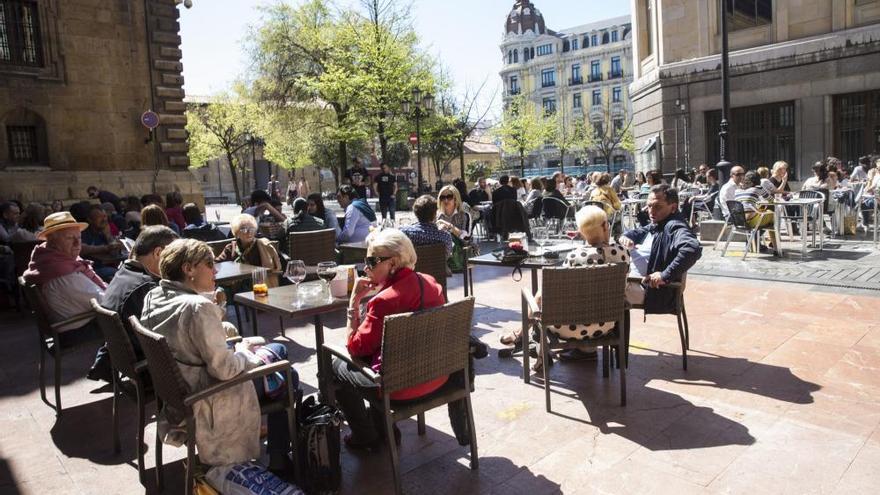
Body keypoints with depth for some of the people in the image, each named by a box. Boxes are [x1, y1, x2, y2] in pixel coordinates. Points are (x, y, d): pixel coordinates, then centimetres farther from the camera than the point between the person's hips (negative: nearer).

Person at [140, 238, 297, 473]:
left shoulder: (153, 297, -2)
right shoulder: (198, 307, -29)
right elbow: (224, 369, -27)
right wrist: (244, 353, -8)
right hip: (206, 402, -9)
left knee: (278, 349, 20)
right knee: (286, 377, 8)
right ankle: (279, 461, 22)